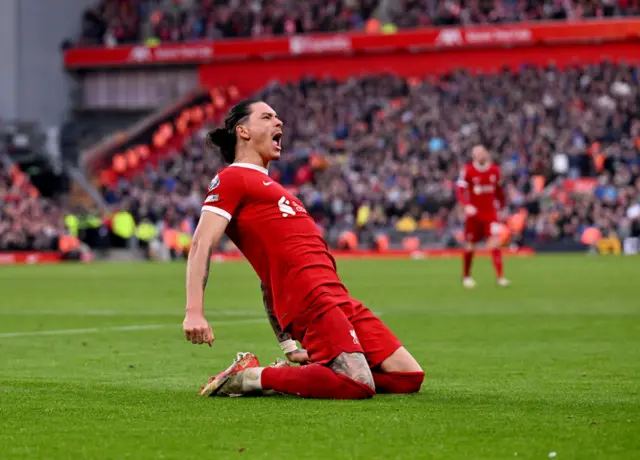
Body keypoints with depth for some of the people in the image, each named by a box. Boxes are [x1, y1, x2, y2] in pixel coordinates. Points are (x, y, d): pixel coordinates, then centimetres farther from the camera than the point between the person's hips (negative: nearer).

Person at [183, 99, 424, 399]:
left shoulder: (267, 185, 29)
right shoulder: (232, 178, 2)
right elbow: (201, 245, -10)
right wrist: (194, 312, -24)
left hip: (337, 296, 9)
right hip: (309, 297, -9)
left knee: (409, 377, 3)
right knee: (359, 385, -25)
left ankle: (288, 377, 5)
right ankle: (250, 377, -11)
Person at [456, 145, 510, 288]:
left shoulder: (494, 170, 4)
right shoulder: (468, 170, -8)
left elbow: (499, 190, 17)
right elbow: (461, 190, -12)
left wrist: (501, 206, 19)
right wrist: (466, 205, -28)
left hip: (490, 212, 2)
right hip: (474, 213, -2)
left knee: (495, 242, -12)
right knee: (470, 245, 8)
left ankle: (500, 276, -13)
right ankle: (466, 276, 25)